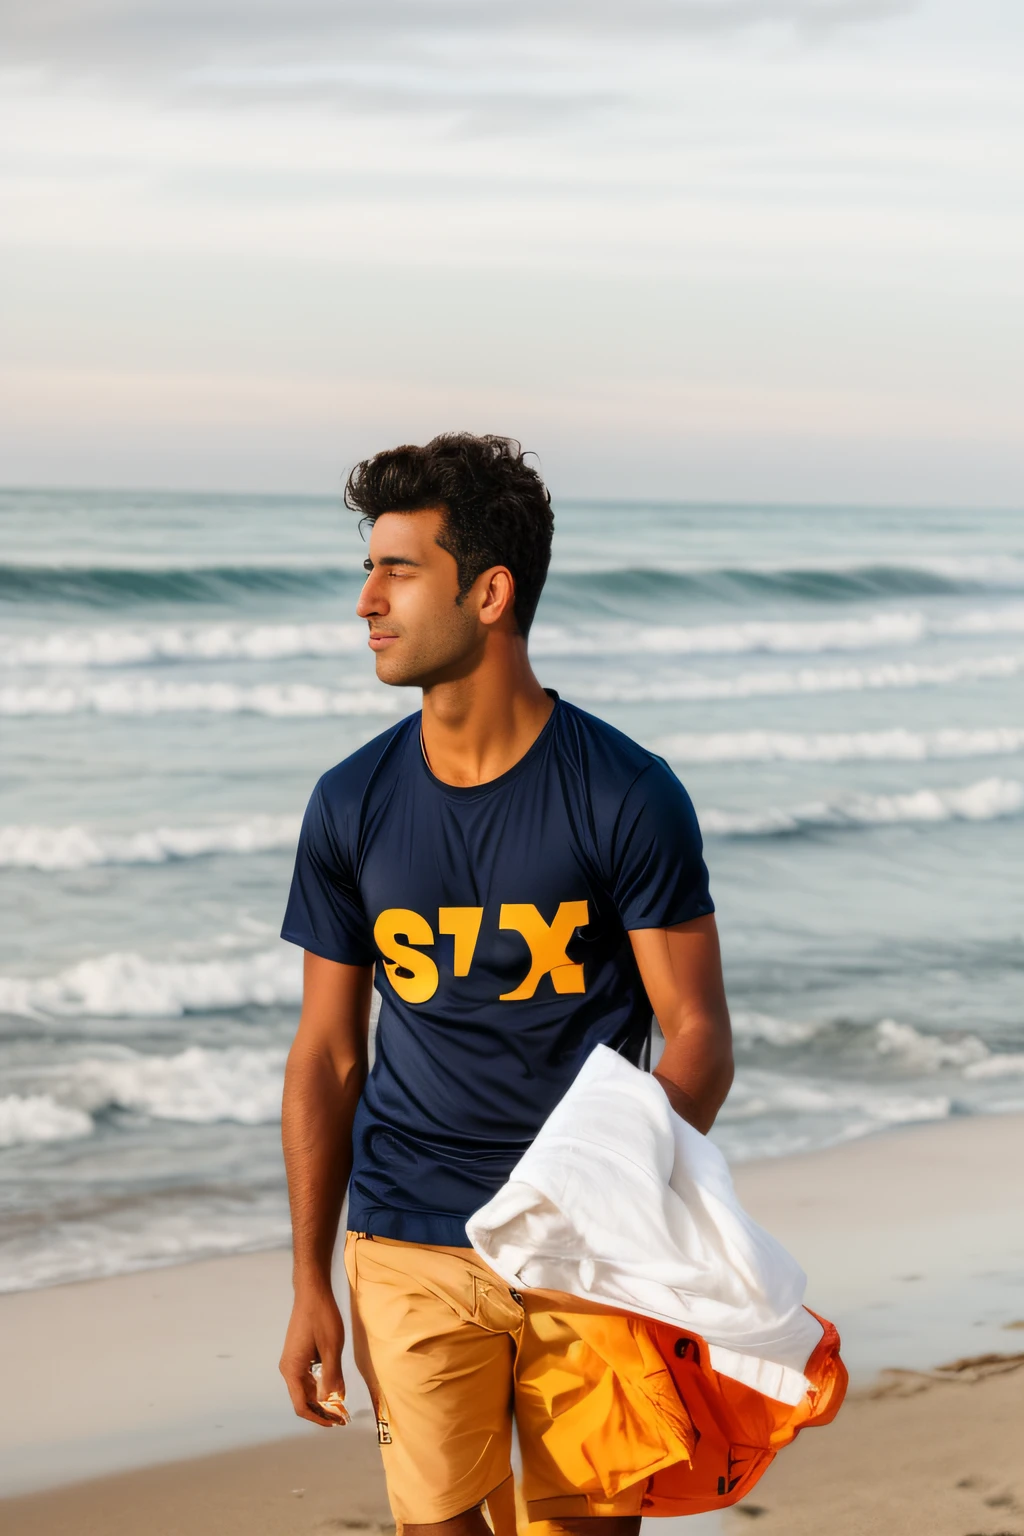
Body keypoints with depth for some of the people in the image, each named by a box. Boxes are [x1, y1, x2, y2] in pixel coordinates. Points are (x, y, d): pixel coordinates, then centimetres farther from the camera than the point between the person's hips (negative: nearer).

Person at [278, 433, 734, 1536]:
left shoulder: (627, 796, -6)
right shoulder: (352, 805, 4)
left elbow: (698, 1038, -4)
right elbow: (327, 1055, 9)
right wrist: (309, 1284, 6)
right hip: (410, 1248, 2)